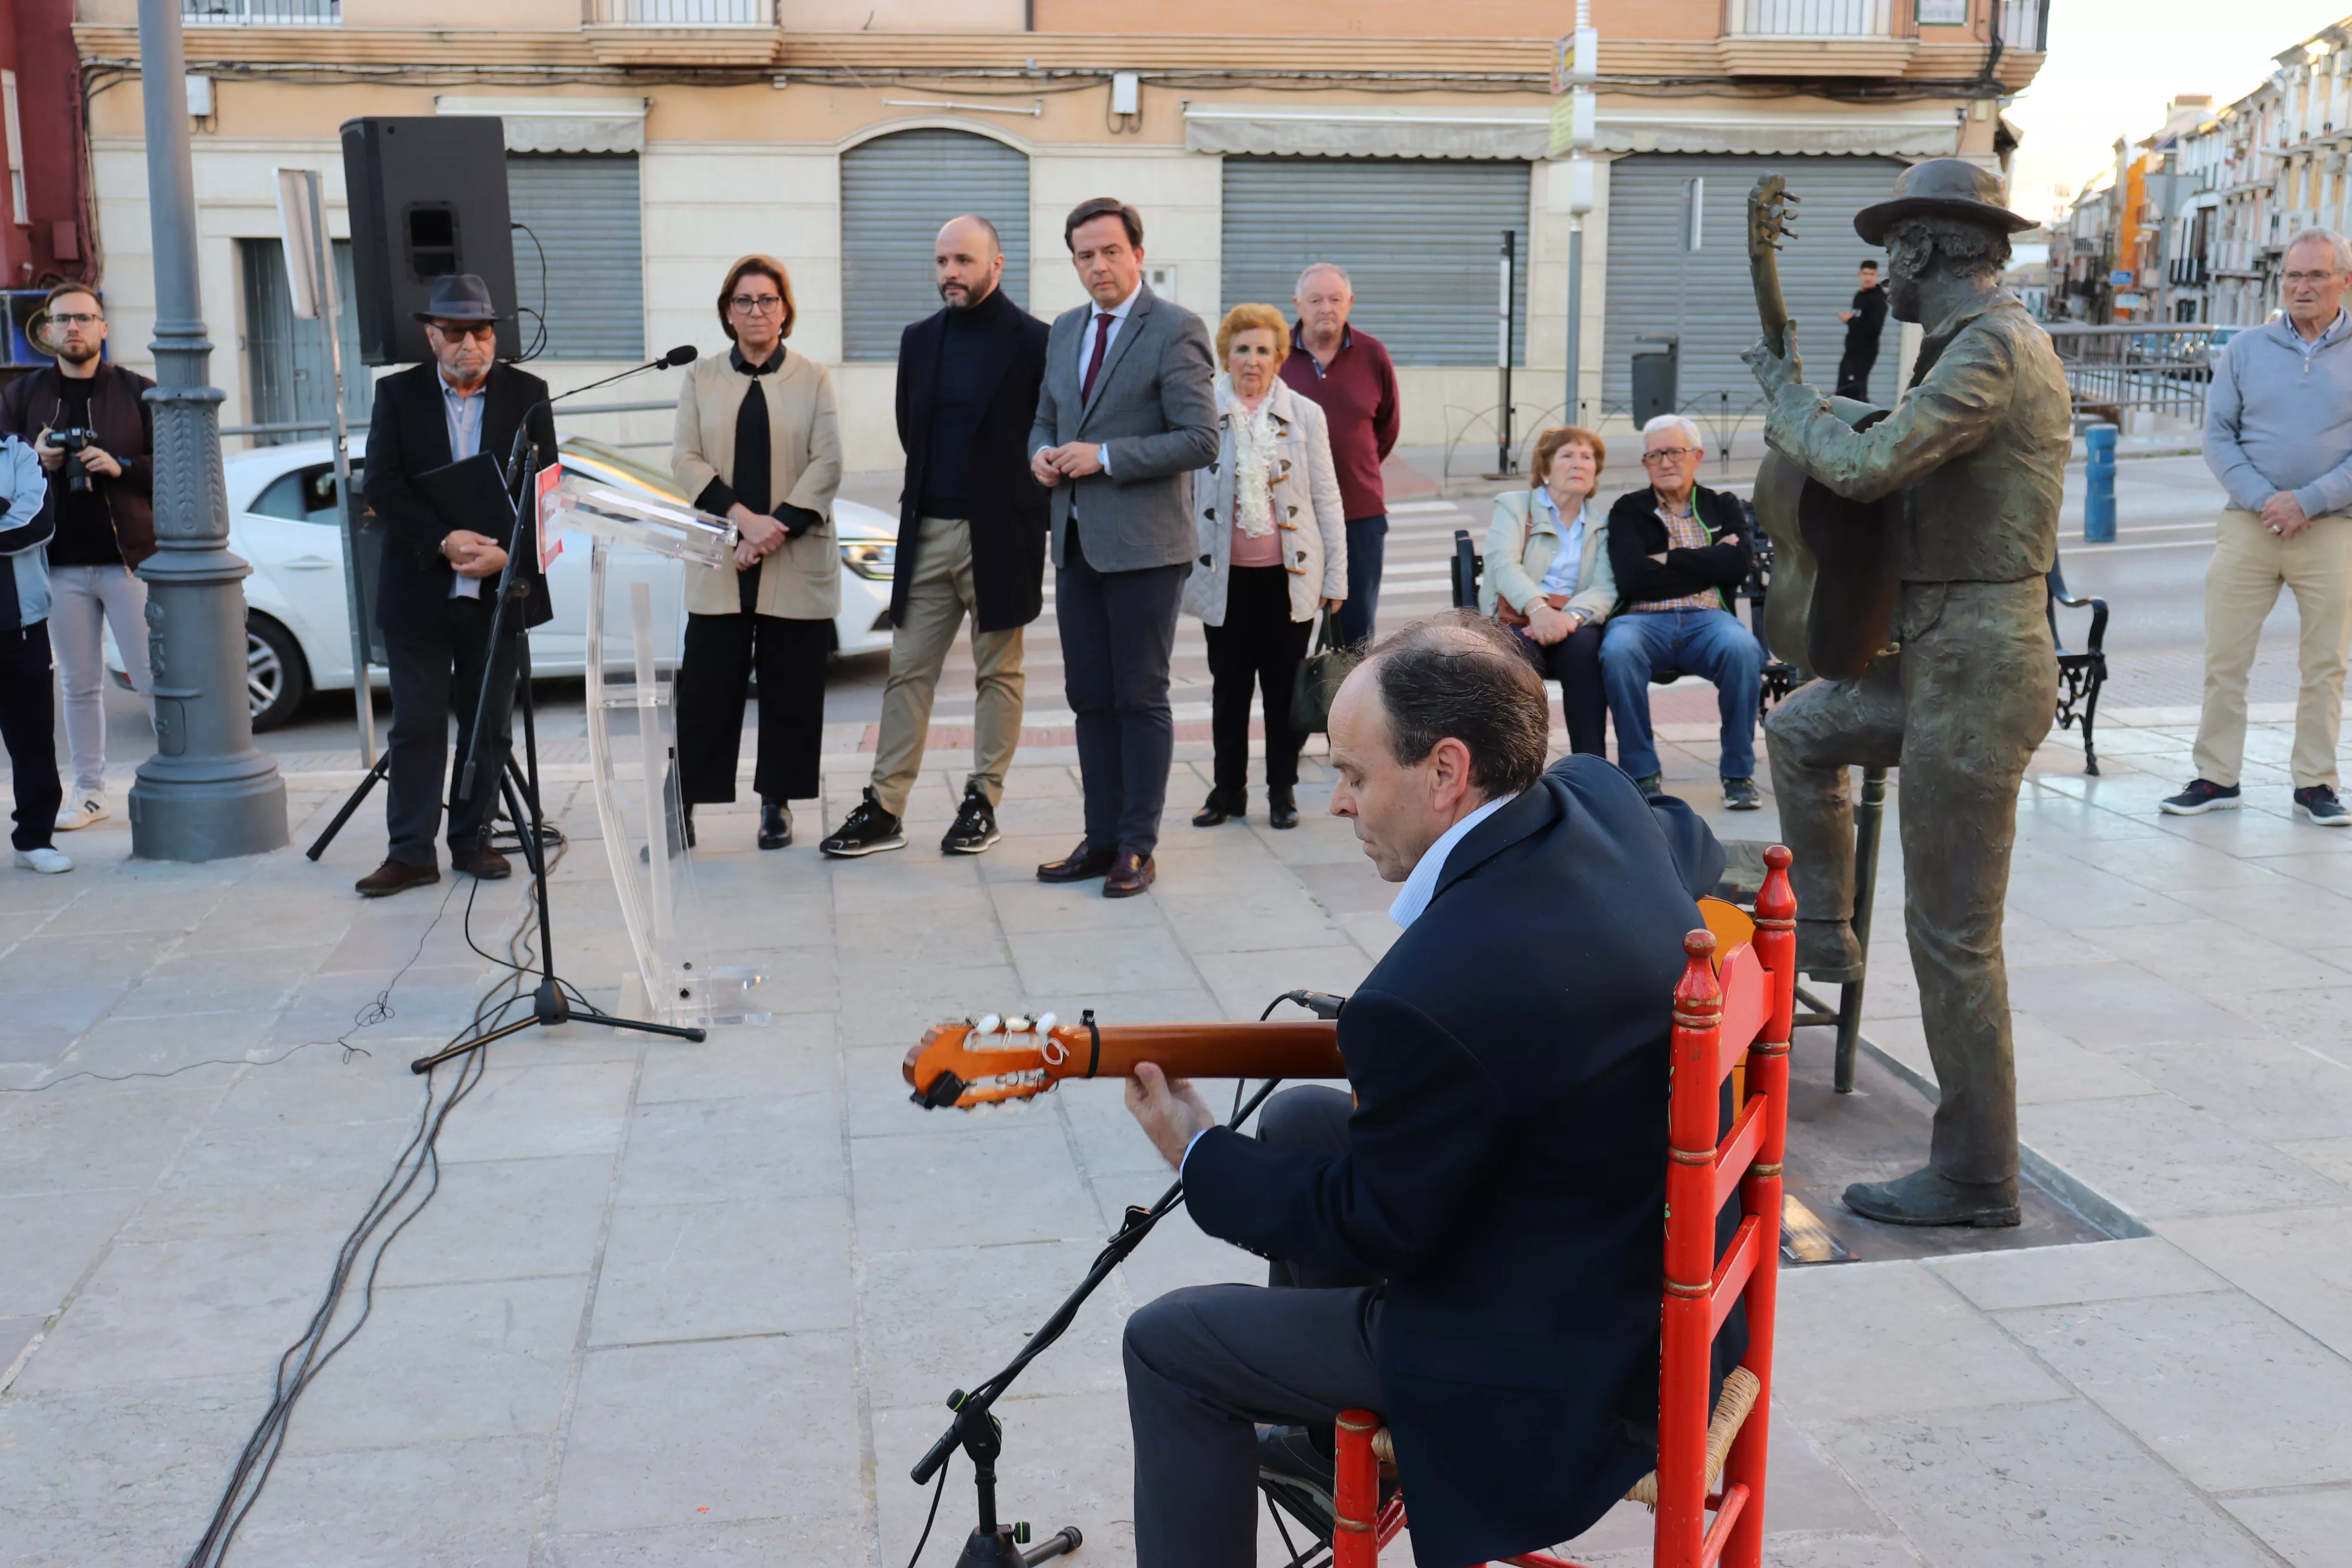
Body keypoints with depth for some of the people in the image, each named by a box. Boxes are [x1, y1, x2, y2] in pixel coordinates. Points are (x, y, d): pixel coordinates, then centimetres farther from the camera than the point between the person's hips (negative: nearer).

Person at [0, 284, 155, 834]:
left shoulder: (137, 392, 3)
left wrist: (121, 466, -16)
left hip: (130, 558, -2)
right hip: (61, 563, 3)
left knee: (156, 680, -4)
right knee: (79, 685, 9)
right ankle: (90, 790, 18)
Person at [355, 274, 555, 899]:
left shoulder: (527, 394, 4)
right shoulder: (397, 394, 4)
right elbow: (382, 485, -3)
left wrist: (505, 550, -14)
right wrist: (446, 541, -16)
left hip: (499, 588, 1)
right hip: (418, 590, -1)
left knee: (489, 724, 8)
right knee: (416, 725, 1)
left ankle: (473, 840, 19)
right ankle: (411, 852, 7)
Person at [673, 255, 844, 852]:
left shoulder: (813, 378, 7)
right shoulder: (701, 378, 11)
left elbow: (827, 464, -1)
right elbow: (684, 459, 2)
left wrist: (778, 527, -14)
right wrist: (742, 518, -13)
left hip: (796, 563, -1)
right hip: (720, 562, 1)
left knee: (791, 688, 3)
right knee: (707, 688, -2)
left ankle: (777, 802, 14)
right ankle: (684, 803, 4)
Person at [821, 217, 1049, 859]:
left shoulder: (1033, 342, -5)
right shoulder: (920, 340, 11)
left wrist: (1033, 514, -4)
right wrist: (927, 494, 12)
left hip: (998, 536, -5)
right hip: (927, 532, 5)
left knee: (998, 673, 6)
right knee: (908, 672, 4)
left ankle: (982, 804, 14)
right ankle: (884, 810, 7)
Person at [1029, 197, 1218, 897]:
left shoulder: (1175, 330, -8)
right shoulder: (1066, 329, 14)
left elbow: (1200, 440, -14)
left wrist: (1105, 457, -18)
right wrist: (1042, 454, 1)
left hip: (1142, 544, -7)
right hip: (1077, 542, 7)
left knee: (1141, 698, 0)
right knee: (1090, 698, 11)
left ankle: (1137, 846, 8)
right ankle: (1100, 838, 20)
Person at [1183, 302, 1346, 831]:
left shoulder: (1305, 416, 3)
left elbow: (1326, 499, 5)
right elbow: (1180, 493, 6)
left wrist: (1335, 575, 2)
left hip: (1288, 573, 0)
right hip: (1226, 574, 0)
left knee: (1284, 684, 6)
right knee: (1229, 684, 7)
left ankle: (1283, 789, 17)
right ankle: (1229, 788, 18)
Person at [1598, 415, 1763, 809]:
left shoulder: (1723, 506, 20)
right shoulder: (1628, 510, 14)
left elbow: (1740, 565, 0)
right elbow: (1631, 579, -4)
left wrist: (1670, 559, -3)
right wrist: (1709, 564, -1)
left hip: (1707, 618, 1)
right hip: (1644, 619, -1)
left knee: (1742, 649, -34)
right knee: (1618, 650, -36)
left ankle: (1738, 772, -18)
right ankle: (1642, 772, -22)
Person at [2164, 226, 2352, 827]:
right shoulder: (2246, 349, 7)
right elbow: (2217, 435, 4)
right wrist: (2261, 499, -10)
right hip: (2249, 525, 1)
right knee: (2224, 657, 1)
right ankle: (2217, 777, 10)